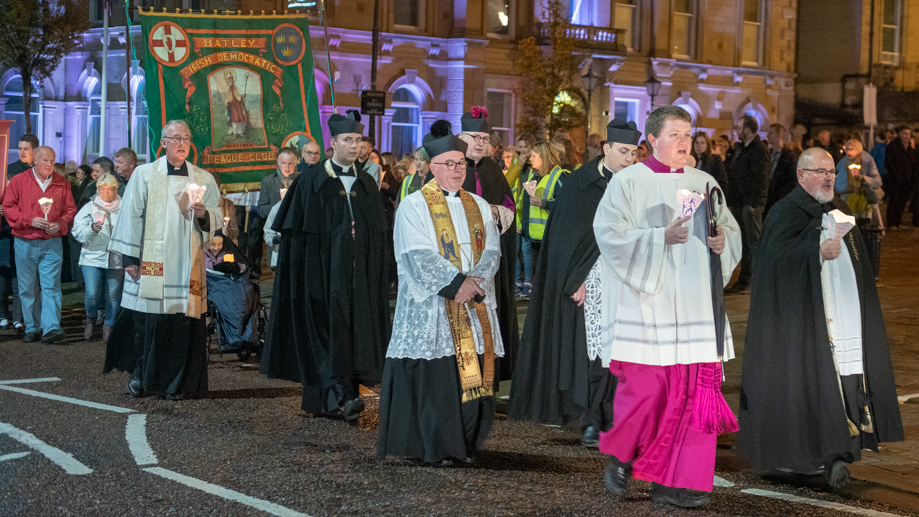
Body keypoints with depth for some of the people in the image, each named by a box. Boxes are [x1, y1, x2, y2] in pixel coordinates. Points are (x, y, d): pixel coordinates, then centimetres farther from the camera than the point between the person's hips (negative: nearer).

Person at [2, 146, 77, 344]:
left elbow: (70, 210, 10)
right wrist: (30, 220, -12)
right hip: (25, 244, 0)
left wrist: (60, 224, -9)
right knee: (28, 288, 5)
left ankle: (52, 329, -12)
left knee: (51, 286, -7)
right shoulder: (18, 181, 2)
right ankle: (32, 329, 13)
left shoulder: (62, 184, 7)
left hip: (52, 244, 0)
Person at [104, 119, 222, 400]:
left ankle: (175, 383, 6)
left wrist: (204, 214, -12)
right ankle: (140, 376, 15)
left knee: (183, 321, -3)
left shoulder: (204, 179, 12)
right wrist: (129, 257, -4)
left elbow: (218, 218, 12)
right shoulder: (144, 174, 6)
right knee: (146, 321, -2)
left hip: (186, 263, 2)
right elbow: (131, 215, 2)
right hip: (150, 261, -1)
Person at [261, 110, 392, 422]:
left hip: (359, 272, 4)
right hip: (323, 270, -4)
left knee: (357, 324, 1)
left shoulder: (366, 184, 12)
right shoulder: (312, 181, -1)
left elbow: (379, 233, 15)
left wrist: (378, 273, 8)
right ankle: (339, 395, -16)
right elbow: (297, 231, -4)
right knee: (329, 325, -11)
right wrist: (304, 274, -10)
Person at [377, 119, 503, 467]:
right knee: (435, 377, -7)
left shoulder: (479, 206, 16)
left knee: (472, 374, 2)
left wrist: (475, 281, -11)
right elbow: (419, 257, -10)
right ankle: (437, 448, -1)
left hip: (474, 308, 5)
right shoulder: (414, 206, 0)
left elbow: (492, 250, 7)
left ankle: (465, 444, 11)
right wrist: (456, 283, -16)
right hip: (431, 307, -5)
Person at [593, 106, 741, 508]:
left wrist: (722, 241, -5)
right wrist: (660, 237, -19)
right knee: (644, 387, -6)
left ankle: (672, 483, 7)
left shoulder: (703, 183, 14)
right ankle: (621, 457, 23)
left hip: (694, 304, 4)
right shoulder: (628, 182, 0)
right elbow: (609, 233, -10)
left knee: (693, 390, -1)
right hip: (645, 302, -4)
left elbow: (732, 229, 17)